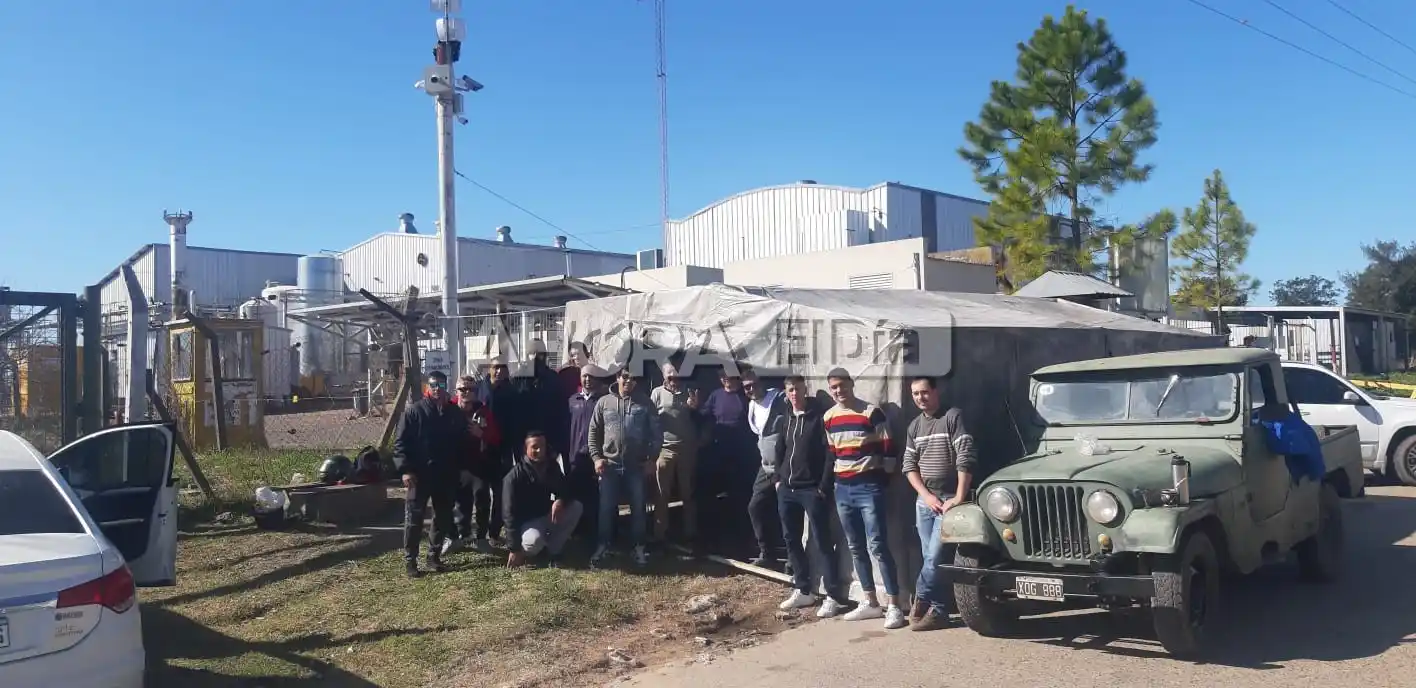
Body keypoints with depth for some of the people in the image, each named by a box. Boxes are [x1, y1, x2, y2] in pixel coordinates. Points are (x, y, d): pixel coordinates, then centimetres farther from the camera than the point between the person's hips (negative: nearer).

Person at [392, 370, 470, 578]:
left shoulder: (455, 413, 8)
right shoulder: (414, 411, -5)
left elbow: (463, 444, 15)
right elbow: (400, 442, -7)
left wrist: (459, 468, 8)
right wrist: (405, 469, -16)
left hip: (447, 476, 4)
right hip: (420, 474, -4)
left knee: (443, 517, 10)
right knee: (414, 518, -2)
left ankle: (434, 556, 22)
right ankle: (410, 559, 5)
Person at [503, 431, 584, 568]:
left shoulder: (551, 467, -1)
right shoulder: (514, 476, -20)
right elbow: (510, 514, -21)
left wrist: (560, 500, -27)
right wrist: (514, 549, -25)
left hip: (546, 516, 7)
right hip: (525, 522, -7)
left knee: (576, 507, -14)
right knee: (535, 540, -38)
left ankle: (553, 551, -6)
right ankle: (521, 552, -2)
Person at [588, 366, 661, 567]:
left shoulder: (645, 403, 1)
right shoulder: (604, 402, 3)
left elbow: (656, 433, 2)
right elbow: (594, 432, 6)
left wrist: (652, 458, -4)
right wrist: (596, 457, -3)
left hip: (637, 466, 0)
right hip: (609, 465, 1)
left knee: (638, 507, 6)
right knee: (606, 508, 4)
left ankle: (639, 547, 17)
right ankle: (603, 545, 17)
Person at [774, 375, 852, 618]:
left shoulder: (819, 418, -7)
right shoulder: (786, 420, 13)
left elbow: (830, 453, -13)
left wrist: (824, 486, -16)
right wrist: (778, 478, 14)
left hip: (812, 489, -7)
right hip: (787, 489, 7)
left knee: (822, 542, -5)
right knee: (791, 540, 11)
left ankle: (834, 596, -1)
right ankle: (803, 590, 23)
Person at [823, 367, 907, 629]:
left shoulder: (872, 413, -8)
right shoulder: (829, 418, 9)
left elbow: (888, 449, -7)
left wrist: (883, 480, -6)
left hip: (869, 487, -6)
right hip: (842, 489, 6)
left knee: (878, 547, -8)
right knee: (856, 548, 10)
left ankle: (894, 607, -4)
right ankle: (871, 603, 20)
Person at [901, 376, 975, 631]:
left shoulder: (953, 417, -7)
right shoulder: (914, 426, 11)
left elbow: (965, 459, -13)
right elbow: (909, 466, 9)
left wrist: (959, 498, -18)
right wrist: (927, 495, -5)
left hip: (950, 500, -5)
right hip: (924, 500, 5)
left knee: (936, 556, -10)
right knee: (932, 558, 7)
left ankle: (921, 601, 4)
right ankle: (937, 609, 13)